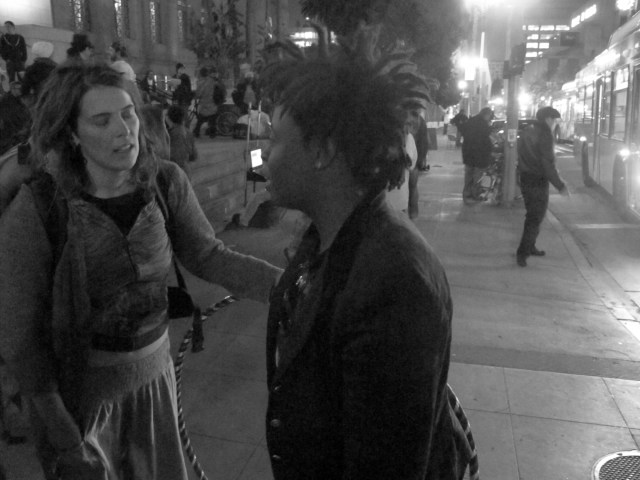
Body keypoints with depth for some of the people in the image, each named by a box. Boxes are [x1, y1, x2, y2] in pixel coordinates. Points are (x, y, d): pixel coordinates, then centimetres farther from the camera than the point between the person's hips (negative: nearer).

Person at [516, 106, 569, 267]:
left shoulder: (527, 132, 11)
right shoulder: (544, 135, -16)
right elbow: (548, 163, -20)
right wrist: (560, 185, -16)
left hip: (525, 179, 8)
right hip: (538, 181, -8)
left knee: (532, 215, 20)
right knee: (535, 218, -1)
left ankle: (530, 247, 28)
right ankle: (523, 253, -2)